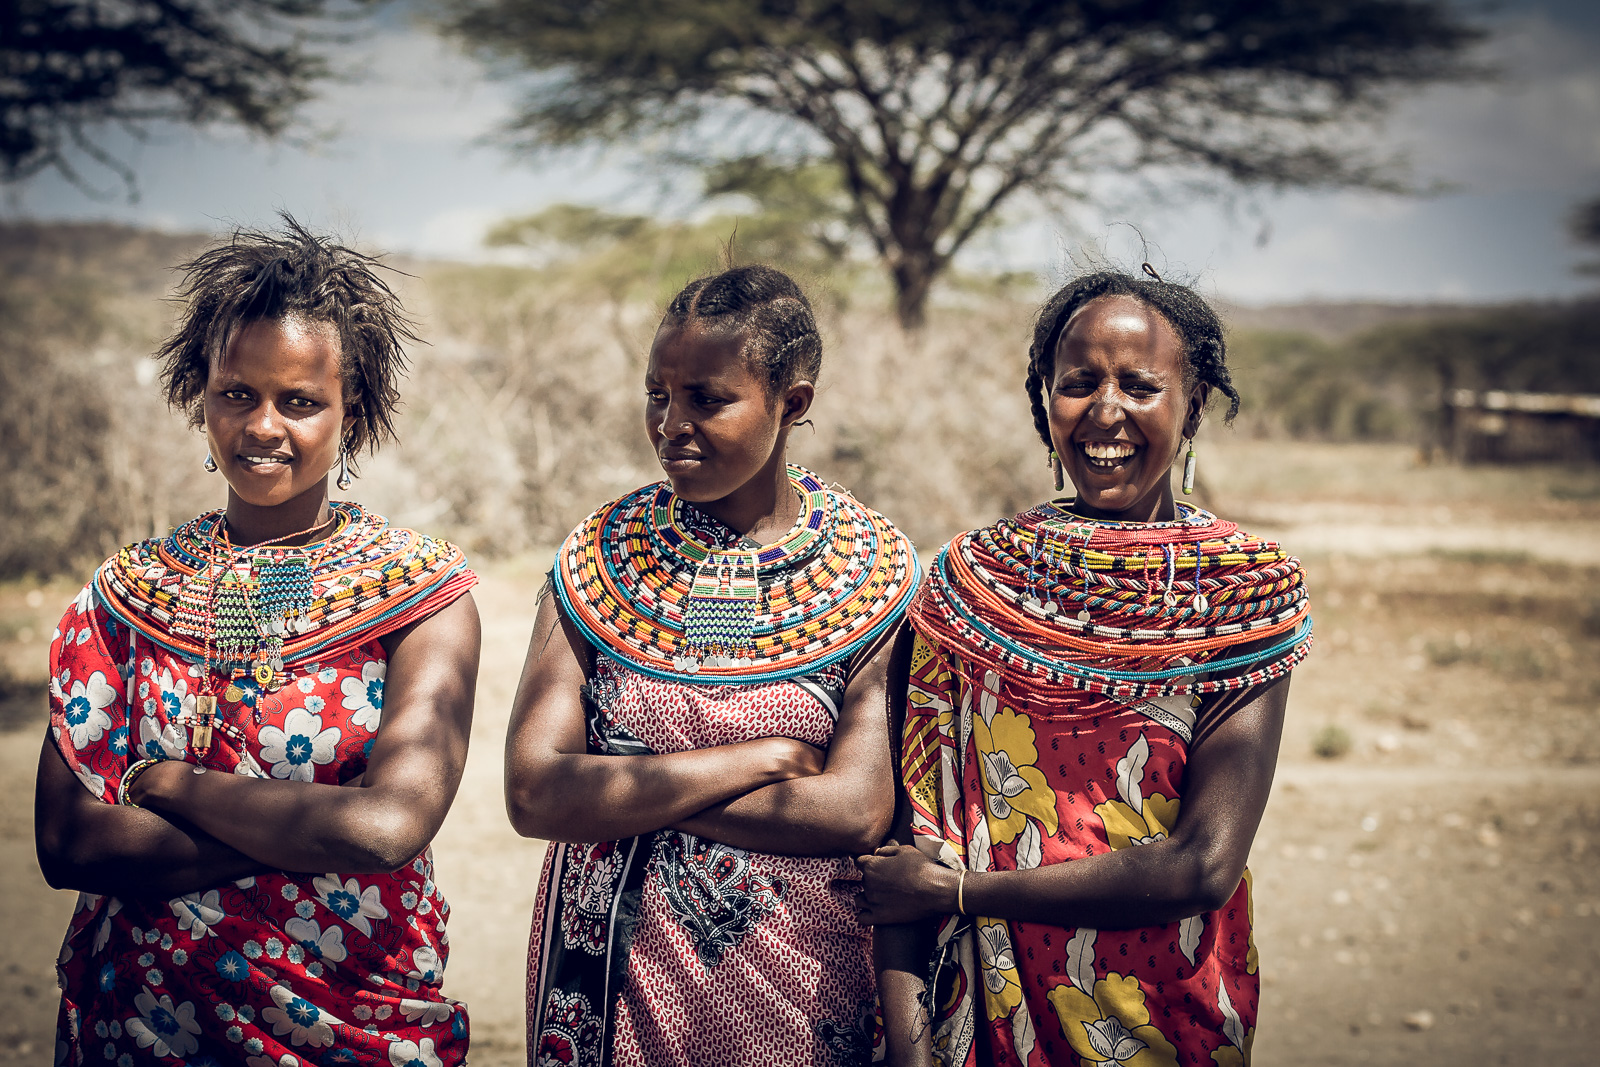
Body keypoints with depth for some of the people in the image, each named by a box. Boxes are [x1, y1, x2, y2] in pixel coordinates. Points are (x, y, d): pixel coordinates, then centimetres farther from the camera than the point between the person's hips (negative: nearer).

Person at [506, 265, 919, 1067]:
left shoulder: (872, 569, -6)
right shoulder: (599, 555, -3)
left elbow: (859, 810, -15)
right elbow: (533, 793, -13)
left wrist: (625, 793, -15)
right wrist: (765, 757, -16)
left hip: (795, 988, -1)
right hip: (609, 978, 1)